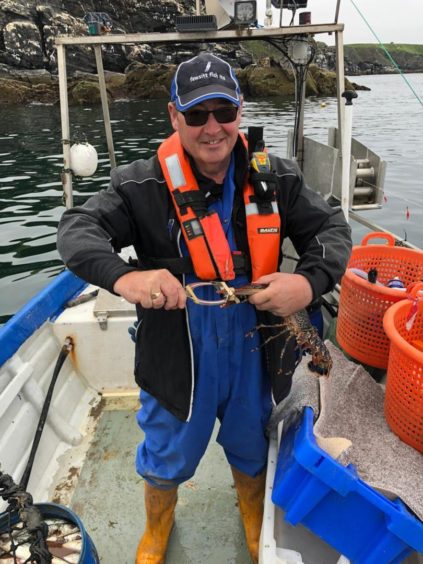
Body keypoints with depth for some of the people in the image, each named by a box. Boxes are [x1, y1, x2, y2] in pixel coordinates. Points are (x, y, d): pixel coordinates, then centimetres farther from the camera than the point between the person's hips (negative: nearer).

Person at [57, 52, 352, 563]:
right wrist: (123, 276, -40)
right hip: (176, 361, -2)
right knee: (165, 461, 23)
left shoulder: (276, 179, -6)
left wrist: (310, 280, -25)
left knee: (253, 452, 28)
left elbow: (330, 228, -3)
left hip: (255, 353, 3)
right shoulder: (144, 186, -14)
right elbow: (78, 229, -18)